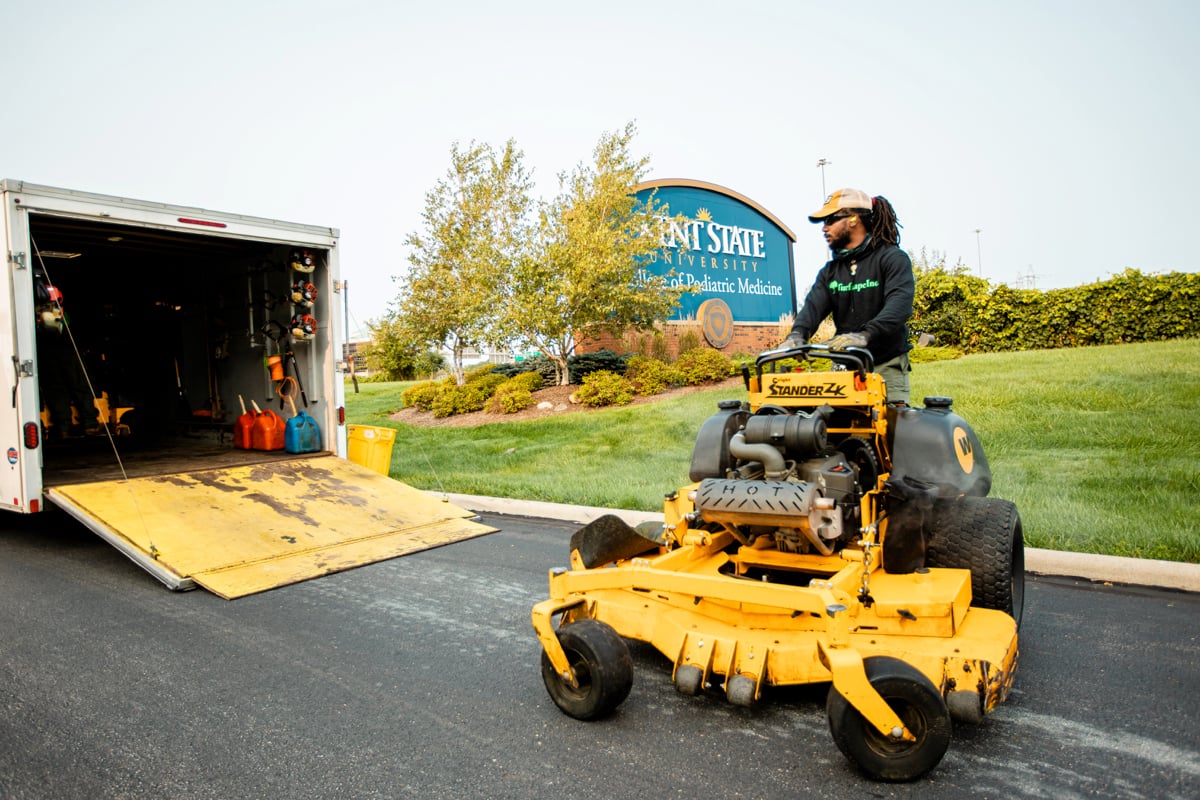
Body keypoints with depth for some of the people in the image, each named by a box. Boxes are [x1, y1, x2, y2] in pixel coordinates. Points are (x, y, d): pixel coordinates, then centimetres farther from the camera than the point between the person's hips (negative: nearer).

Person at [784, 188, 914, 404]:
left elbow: (900, 304, -21)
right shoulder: (830, 271, 14)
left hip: (887, 366, -4)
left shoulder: (892, 259, -4)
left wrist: (866, 335, -39)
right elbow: (814, 305, -4)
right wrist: (798, 334, -26)